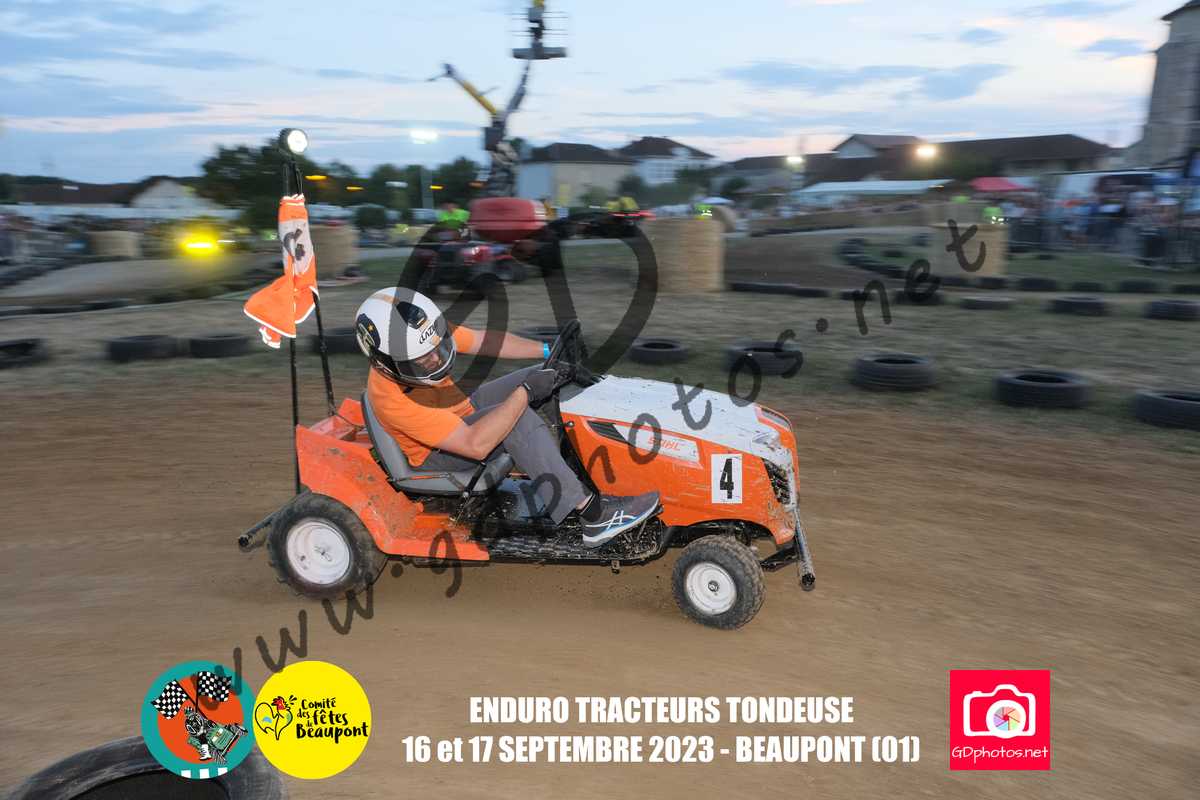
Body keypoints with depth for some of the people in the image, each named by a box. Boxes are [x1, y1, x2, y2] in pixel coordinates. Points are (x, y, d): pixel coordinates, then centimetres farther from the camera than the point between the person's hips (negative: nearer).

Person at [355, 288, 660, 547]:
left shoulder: (426, 336, -19)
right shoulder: (392, 397, -37)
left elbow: (489, 342, -12)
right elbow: (475, 445, -40)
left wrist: (548, 351, -25)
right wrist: (525, 392, -40)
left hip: (461, 413, 8)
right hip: (435, 455, -8)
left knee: (548, 376, -2)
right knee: (518, 419, -34)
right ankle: (594, 516, -33)